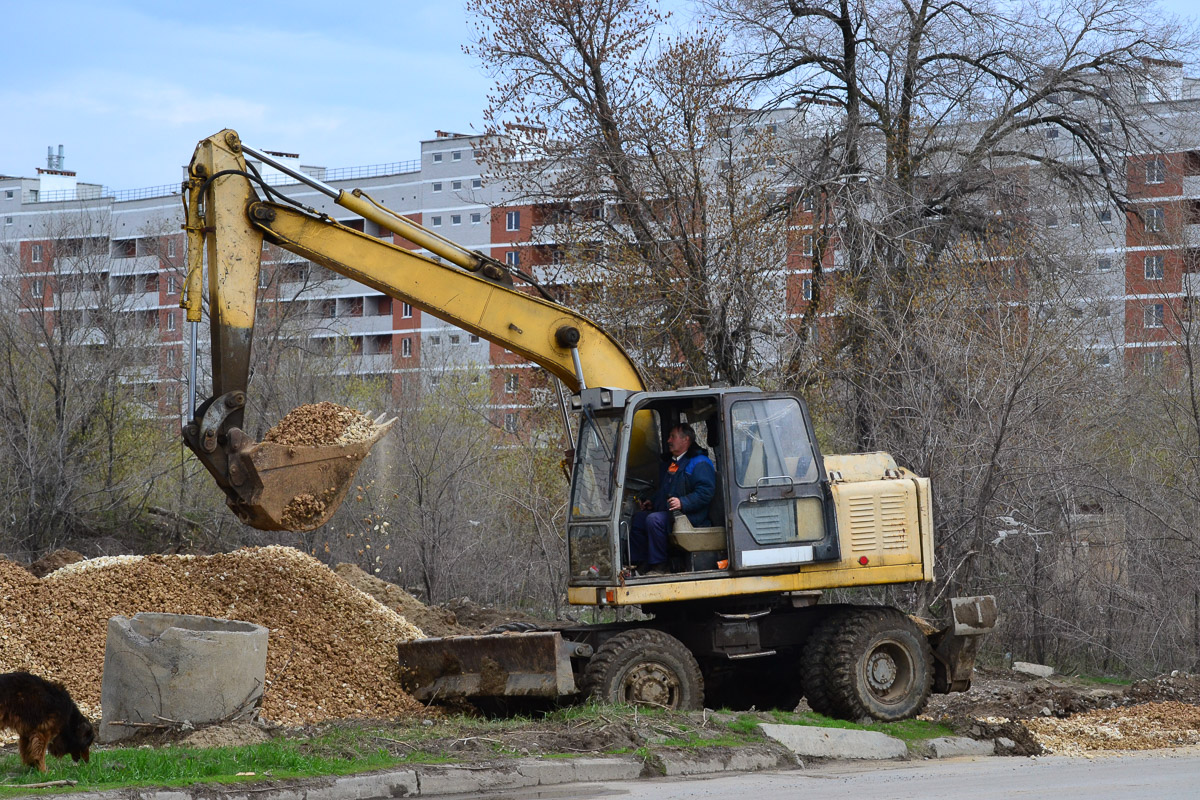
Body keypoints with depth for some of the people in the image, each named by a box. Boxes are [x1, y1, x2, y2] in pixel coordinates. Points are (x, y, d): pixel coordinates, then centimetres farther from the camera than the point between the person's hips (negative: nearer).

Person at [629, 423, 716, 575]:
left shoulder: (699, 464, -7)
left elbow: (705, 492, -19)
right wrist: (652, 502, 20)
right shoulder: (669, 464, 24)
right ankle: (641, 565, -8)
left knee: (654, 520, -30)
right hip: (665, 512, 10)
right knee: (638, 518, -7)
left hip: (690, 516, -10)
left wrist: (683, 503, -29)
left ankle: (658, 566, -24)